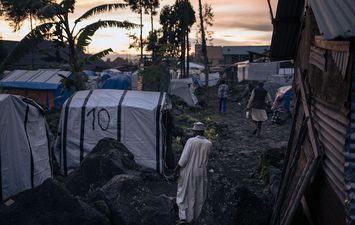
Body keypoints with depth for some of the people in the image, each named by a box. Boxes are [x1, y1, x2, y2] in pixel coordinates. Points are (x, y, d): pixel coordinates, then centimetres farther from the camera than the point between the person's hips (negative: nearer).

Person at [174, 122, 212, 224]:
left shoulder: (191, 141, -17)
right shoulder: (209, 144, -7)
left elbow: (184, 158, -17)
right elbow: (206, 157, 5)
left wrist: (177, 168, -6)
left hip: (188, 172, -3)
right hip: (201, 173, 3)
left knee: (184, 194, 12)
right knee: (198, 196, 18)